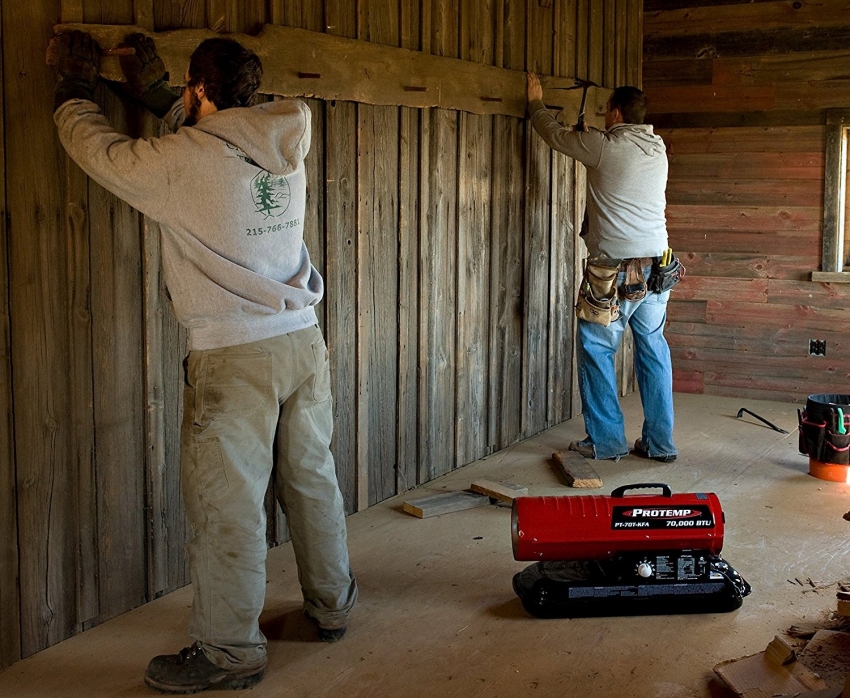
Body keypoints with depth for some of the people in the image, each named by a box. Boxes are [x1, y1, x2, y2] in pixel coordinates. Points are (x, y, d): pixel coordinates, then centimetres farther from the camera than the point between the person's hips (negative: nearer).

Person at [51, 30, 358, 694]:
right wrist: (156, 93, 30)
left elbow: (95, 145, 3)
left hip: (234, 356, -7)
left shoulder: (181, 161, -13)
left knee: (227, 505, 2)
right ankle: (331, 605, 34)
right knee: (311, 481, 18)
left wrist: (76, 86, 20)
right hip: (303, 341, 7)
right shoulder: (282, 150, 5)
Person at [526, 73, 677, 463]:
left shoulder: (603, 146, -9)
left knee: (596, 348, 6)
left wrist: (536, 103, 24)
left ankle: (606, 440, 8)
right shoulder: (657, 149, 9)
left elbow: (555, 135, 7)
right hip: (656, 265, 7)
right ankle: (659, 442, 16)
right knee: (653, 349, 11)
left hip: (618, 269, -7)